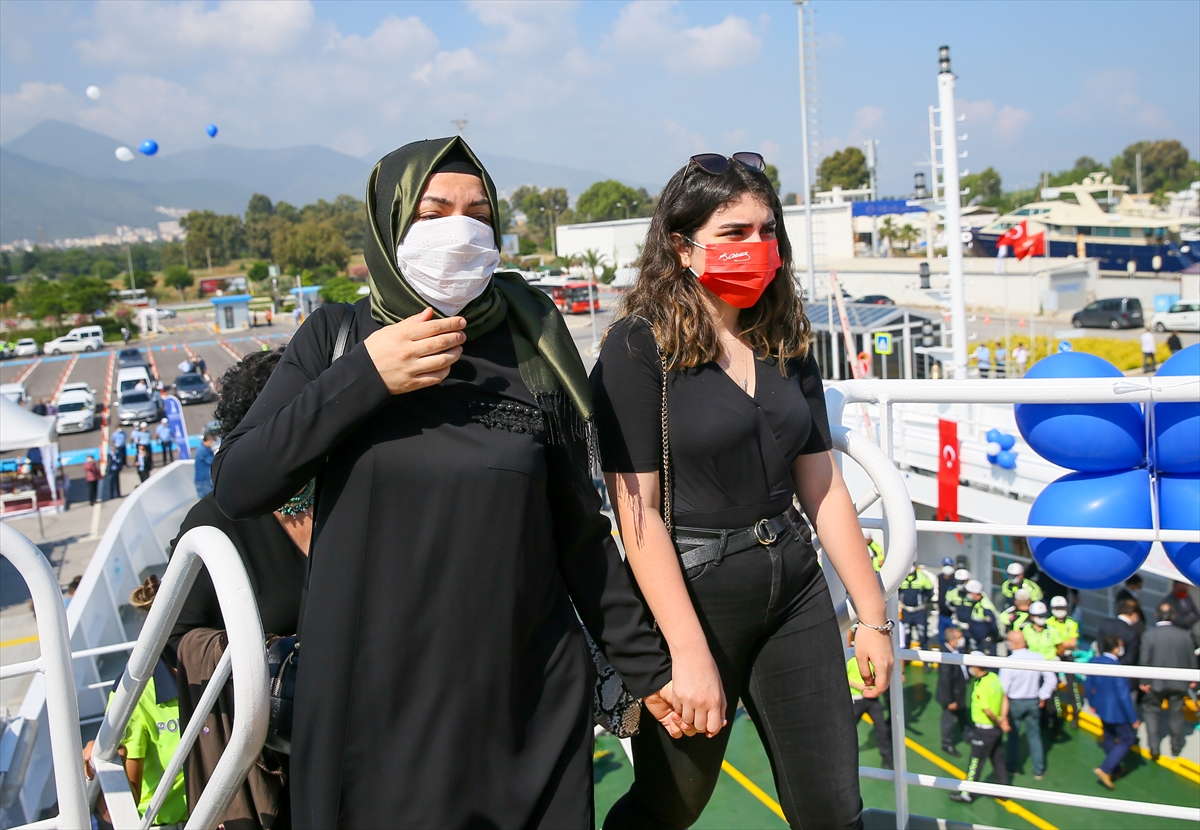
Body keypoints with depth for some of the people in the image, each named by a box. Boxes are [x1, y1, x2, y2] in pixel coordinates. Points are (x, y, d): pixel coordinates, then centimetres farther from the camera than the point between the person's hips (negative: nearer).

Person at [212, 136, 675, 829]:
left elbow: (579, 530, 5)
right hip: (371, 704, 0)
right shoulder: (337, 339, -1)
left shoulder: (537, 349, 0)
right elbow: (237, 488, -9)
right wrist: (365, 377, -17)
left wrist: (647, 665, 7)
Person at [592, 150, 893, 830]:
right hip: (693, 594, -5)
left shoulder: (786, 342, 7)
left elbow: (823, 487, 10)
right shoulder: (640, 347, -12)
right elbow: (637, 512, -16)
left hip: (795, 590, 5)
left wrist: (873, 615, 9)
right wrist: (689, 653, -19)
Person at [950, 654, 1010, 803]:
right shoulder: (994, 677, -3)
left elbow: (987, 711, -28)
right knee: (998, 759, 20)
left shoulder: (981, 686, -27)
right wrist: (1003, 718, -3)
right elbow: (1004, 698, 2)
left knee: (976, 761, 4)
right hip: (996, 729, 8)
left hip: (984, 729, -8)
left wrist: (999, 723, -12)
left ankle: (967, 794, 15)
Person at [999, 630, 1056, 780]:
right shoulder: (1038, 657, -11)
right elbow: (1052, 679, -5)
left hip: (1014, 703, -3)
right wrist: (1043, 696, 7)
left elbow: (1003, 688, -19)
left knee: (1013, 736, 16)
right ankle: (1039, 771, 21)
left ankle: (1013, 767, 29)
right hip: (1033, 702, 3)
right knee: (1034, 736, 15)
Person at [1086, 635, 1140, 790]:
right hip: (1116, 711, -7)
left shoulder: (1093, 661, -7)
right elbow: (1124, 695, -25)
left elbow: (1088, 684, 6)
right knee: (1127, 740, 10)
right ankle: (1105, 769, 4)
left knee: (1109, 737, 25)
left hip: (1101, 708, 7)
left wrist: (1092, 702, 23)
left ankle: (1114, 767, 42)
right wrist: (1133, 719, -14)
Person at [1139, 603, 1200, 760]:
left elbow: (1144, 661, -15)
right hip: (1178, 682, 2)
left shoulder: (1149, 634, -15)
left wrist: (1144, 681, -5)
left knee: (1151, 712, 13)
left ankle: (1154, 748, 10)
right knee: (1176, 714, 16)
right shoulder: (1184, 635, -7)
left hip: (1155, 682, -2)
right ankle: (1176, 748, 28)